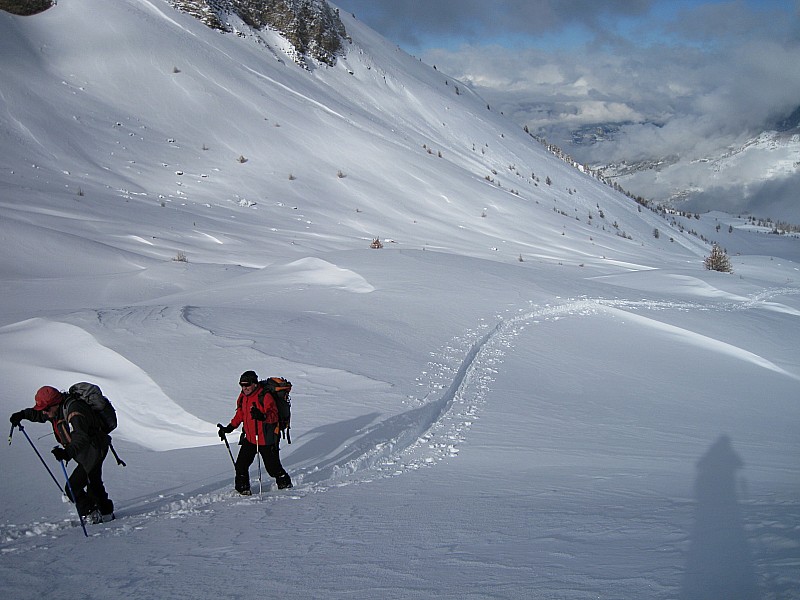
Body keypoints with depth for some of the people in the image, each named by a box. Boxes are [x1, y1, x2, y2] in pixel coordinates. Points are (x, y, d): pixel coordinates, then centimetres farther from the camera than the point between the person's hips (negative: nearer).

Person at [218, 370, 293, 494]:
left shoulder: (265, 397, -17)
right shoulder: (242, 398, 6)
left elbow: (274, 416, -24)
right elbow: (239, 415, 21)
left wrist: (262, 416, -42)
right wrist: (229, 428, 15)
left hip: (267, 439, -6)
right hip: (249, 439, 6)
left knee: (272, 467, 2)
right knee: (241, 465, -1)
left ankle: (285, 483, 26)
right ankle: (243, 489, 15)